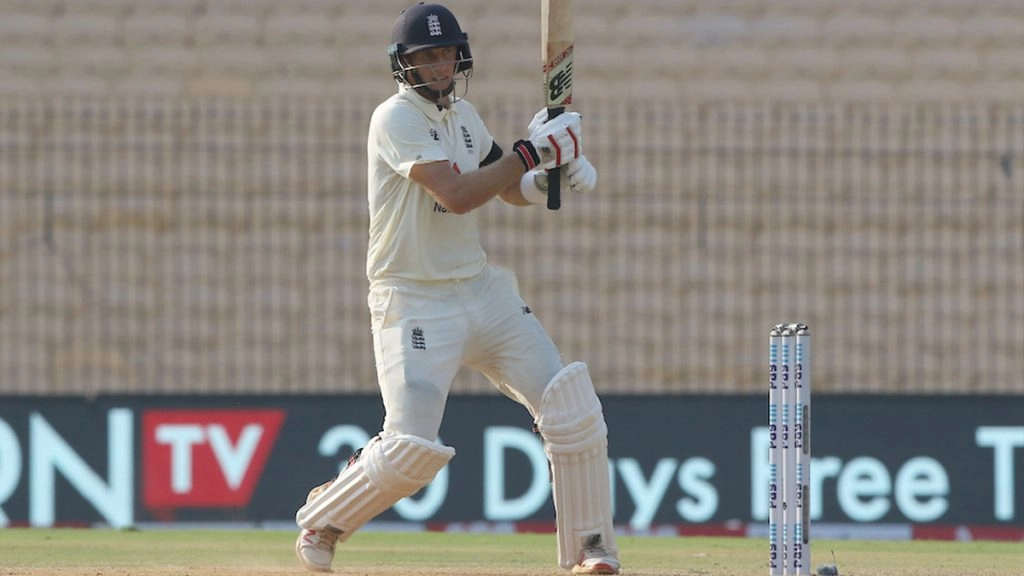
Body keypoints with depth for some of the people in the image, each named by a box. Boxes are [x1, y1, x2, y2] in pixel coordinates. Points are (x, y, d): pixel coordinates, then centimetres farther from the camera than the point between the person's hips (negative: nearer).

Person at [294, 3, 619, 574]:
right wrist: (533, 151, -22)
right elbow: (456, 194, -26)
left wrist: (554, 169, -2)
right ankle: (324, 517, 11)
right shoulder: (396, 119, -14)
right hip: (415, 305, -7)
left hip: (482, 288, 7)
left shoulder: (463, 115, 10)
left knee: (572, 409, -5)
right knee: (413, 448, -16)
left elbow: (512, 190, 20)